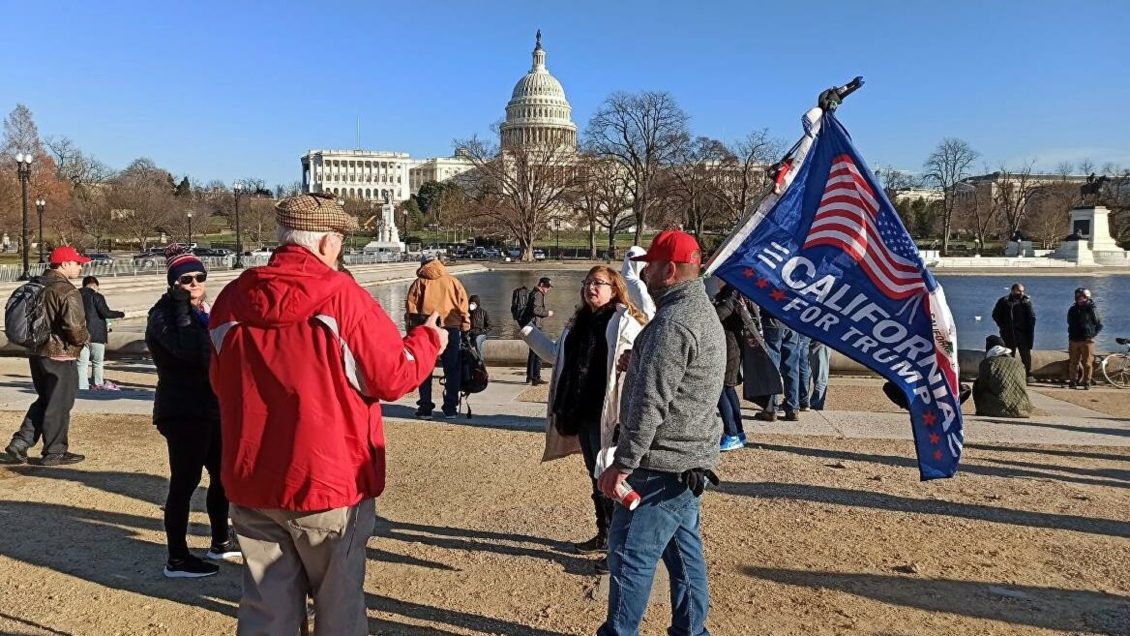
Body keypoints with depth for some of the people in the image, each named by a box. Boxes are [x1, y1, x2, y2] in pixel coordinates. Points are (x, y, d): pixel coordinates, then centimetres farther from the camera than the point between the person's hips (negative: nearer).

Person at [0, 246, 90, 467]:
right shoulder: (67, 292, -19)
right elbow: (75, 327, -25)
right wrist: (85, 338, -6)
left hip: (37, 353, 9)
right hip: (61, 356, -9)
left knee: (44, 400, 21)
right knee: (59, 404, 4)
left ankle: (18, 446, 18)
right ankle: (55, 452, 13)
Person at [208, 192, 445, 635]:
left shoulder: (231, 300, 0)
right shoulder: (342, 297, -14)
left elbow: (221, 384, 14)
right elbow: (394, 378, -9)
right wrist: (428, 339, 8)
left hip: (251, 486, 4)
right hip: (330, 482, -4)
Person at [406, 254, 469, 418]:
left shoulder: (419, 283, 5)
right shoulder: (453, 281, 8)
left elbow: (411, 307, 0)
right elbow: (463, 304, 4)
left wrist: (411, 327, 5)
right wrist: (465, 324, 8)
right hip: (450, 328, 1)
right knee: (452, 369, 10)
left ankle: (425, 408, 9)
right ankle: (451, 408, 11)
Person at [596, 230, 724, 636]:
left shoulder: (673, 322, -20)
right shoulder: (702, 311, 14)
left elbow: (649, 403, -24)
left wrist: (622, 464, -20)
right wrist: (638, 363, 14)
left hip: (662, 465, -10)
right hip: (690, 459, 10)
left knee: (630, 554, -2)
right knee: (684, 550, 17)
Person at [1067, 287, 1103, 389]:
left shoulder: (1092, 309, -2)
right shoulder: (1072, 310, 10)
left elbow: (1099, 325, 4)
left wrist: (1092, 334, -1)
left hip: (1087, 341, -4)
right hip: (1074, 340, 4)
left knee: (1087, 363, -2)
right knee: (1073, 362, 7)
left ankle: (1087, 382, 5)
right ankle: (1073, 381, 14)